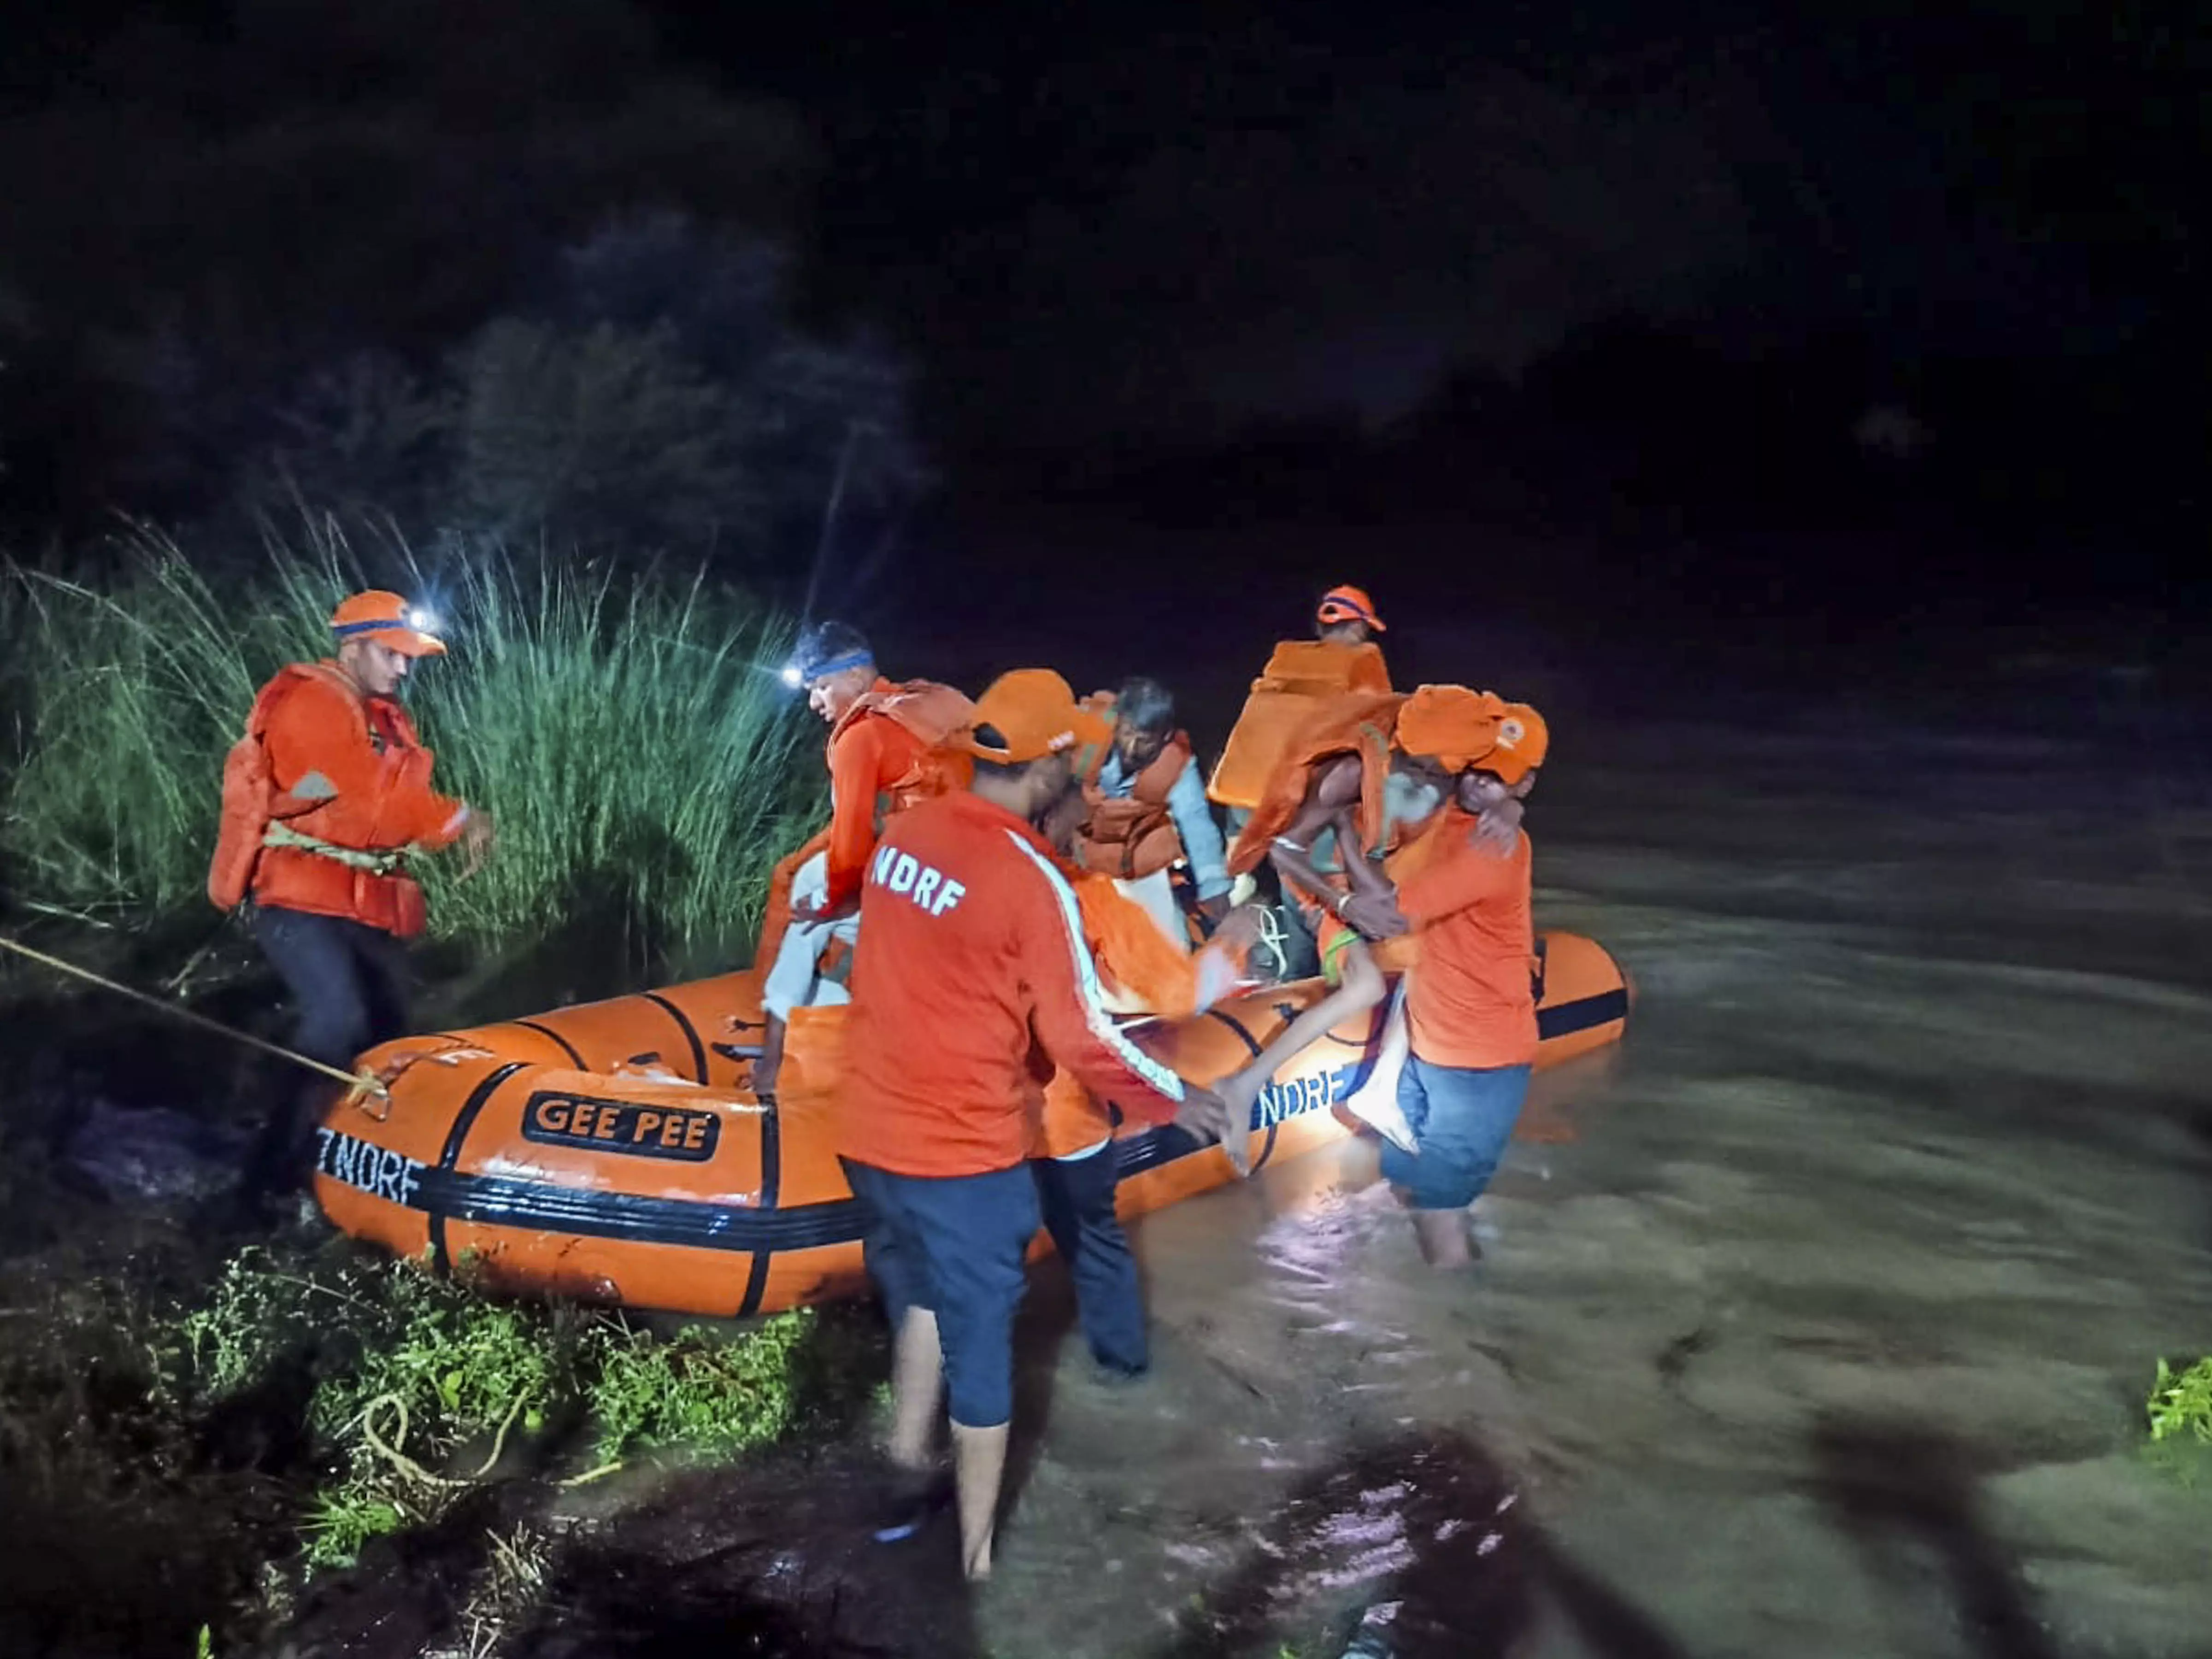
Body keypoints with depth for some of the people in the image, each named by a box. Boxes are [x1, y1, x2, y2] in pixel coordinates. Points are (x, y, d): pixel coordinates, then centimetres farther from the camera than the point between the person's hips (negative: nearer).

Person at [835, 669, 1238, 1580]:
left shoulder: (903, 832, 0)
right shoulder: (1031, 882, -19)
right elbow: (1083, 1036, -14)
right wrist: (1175, 1099, 1)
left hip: (871, 1136, 6)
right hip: (965, 1157, -6)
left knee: (923, 1296, 29)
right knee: (980, 1349, 9)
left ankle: (905, 1465, 36)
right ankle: (975, 1555, 21)